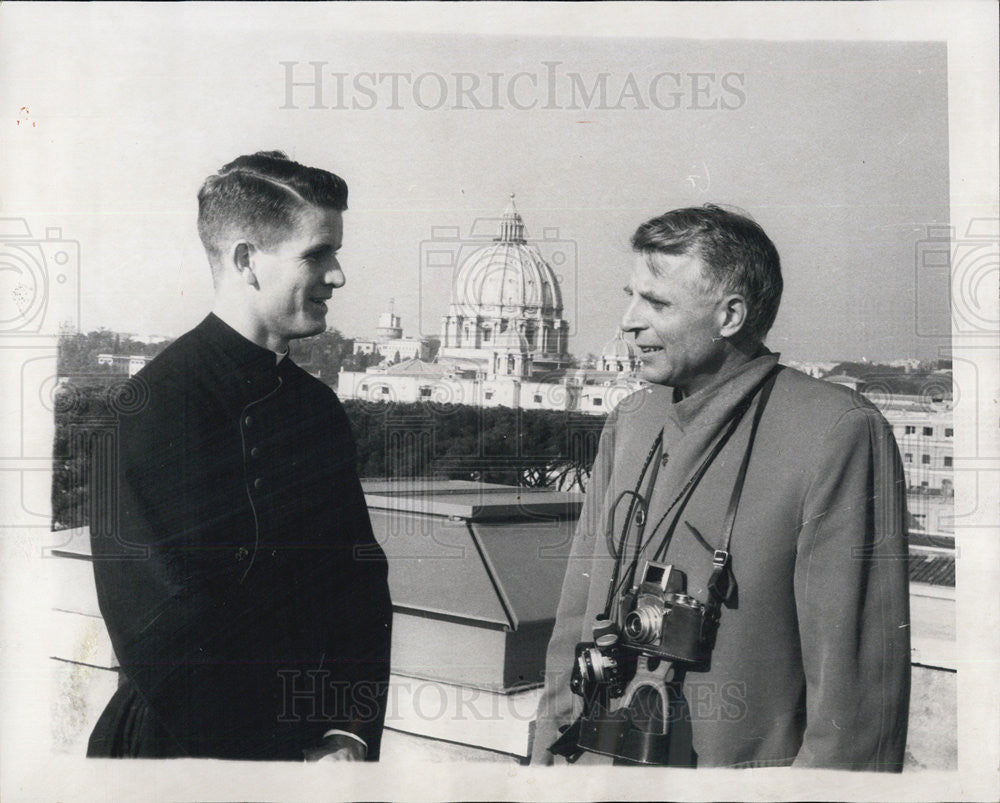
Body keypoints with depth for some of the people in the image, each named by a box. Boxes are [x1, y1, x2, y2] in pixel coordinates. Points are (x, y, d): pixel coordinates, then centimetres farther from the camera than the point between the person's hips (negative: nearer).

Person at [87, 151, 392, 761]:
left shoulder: (319, 407, 5)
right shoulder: (146, 409, -18)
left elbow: (363, 583, 6)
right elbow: (165, 637, -22)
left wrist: (352, 733, -7)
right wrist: (299, 755, -17)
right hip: (184, 755, -6)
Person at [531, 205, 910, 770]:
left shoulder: (839, 433, -14)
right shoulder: (628, 423, 8)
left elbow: (858, 671, -15)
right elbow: (578, 614, 11)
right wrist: (546, 757, 9)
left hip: (745, 764, -5)